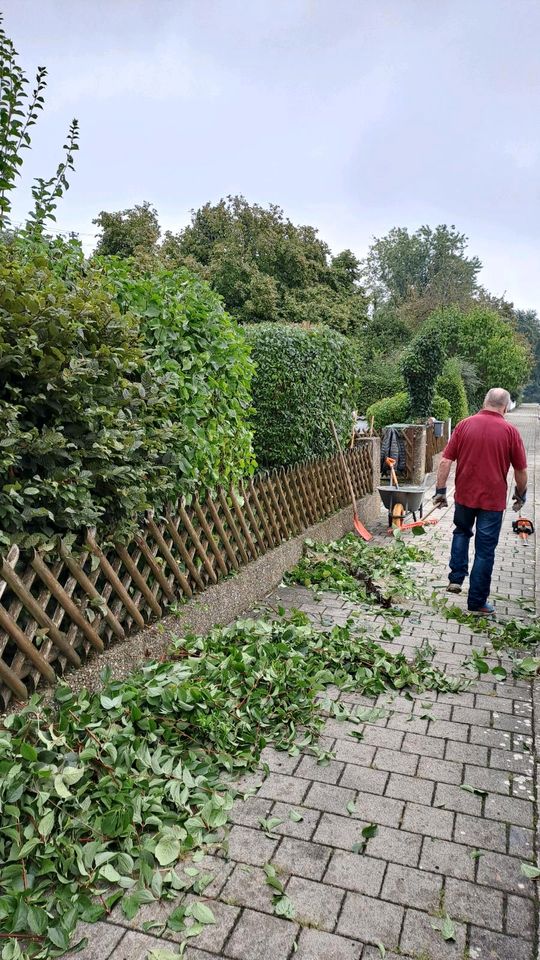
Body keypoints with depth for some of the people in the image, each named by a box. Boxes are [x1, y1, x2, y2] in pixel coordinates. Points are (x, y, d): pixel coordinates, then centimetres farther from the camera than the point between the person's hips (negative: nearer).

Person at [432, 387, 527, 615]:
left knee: (461, 531, 29)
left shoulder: (465, 425, -2)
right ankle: (477, 602, 14)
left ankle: (456, 578, 18)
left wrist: (440, 491, 4)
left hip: (464, 495, 2)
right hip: (493, 499, -2)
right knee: (485, 551, 6)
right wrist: (521, 495, 16)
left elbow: (445, 461, -4)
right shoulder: (509, 431, -7)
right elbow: (521, 470, 0)